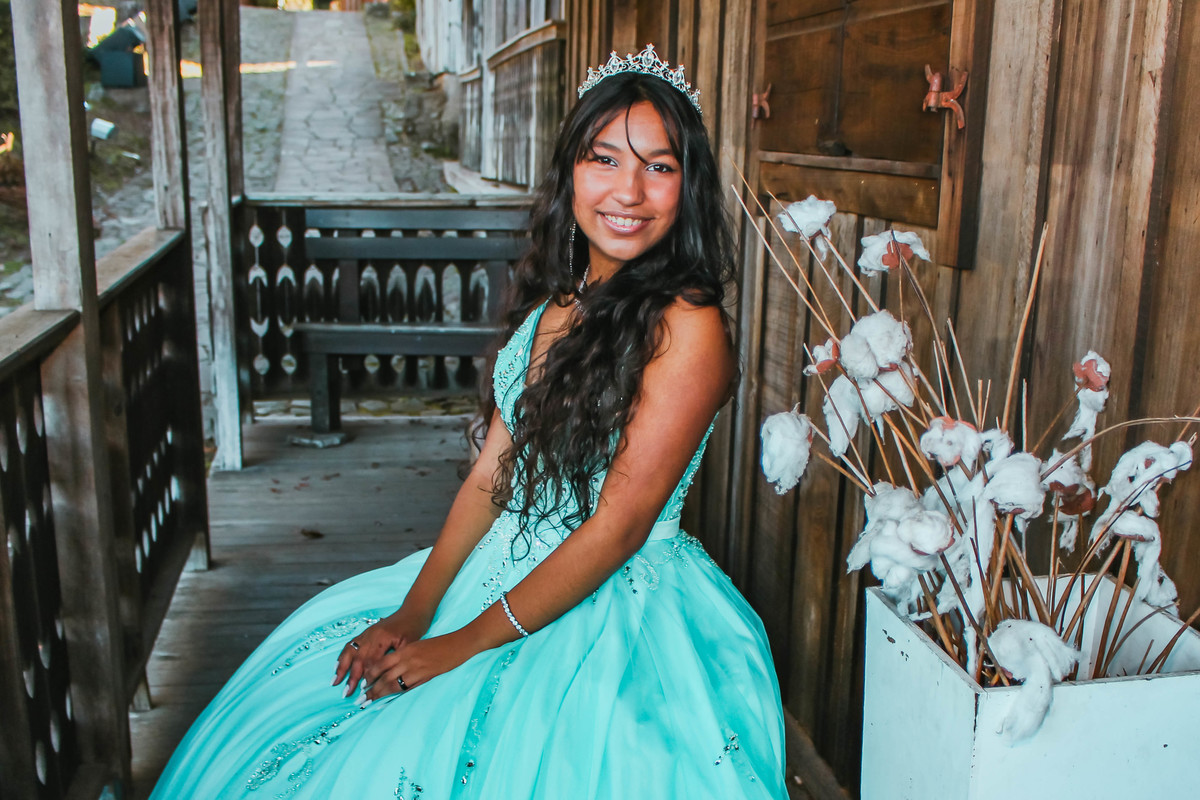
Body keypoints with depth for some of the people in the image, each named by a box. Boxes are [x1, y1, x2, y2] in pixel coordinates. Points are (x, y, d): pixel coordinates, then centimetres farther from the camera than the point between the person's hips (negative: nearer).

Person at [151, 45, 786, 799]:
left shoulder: (688, 326, -20)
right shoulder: (552, 298, 4)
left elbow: (616, 527, -21)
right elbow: (493, 468, 4)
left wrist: (462, 645, -16)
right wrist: (413, 612, -4)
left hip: (615, 616, -7)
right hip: (506, 568, 7)